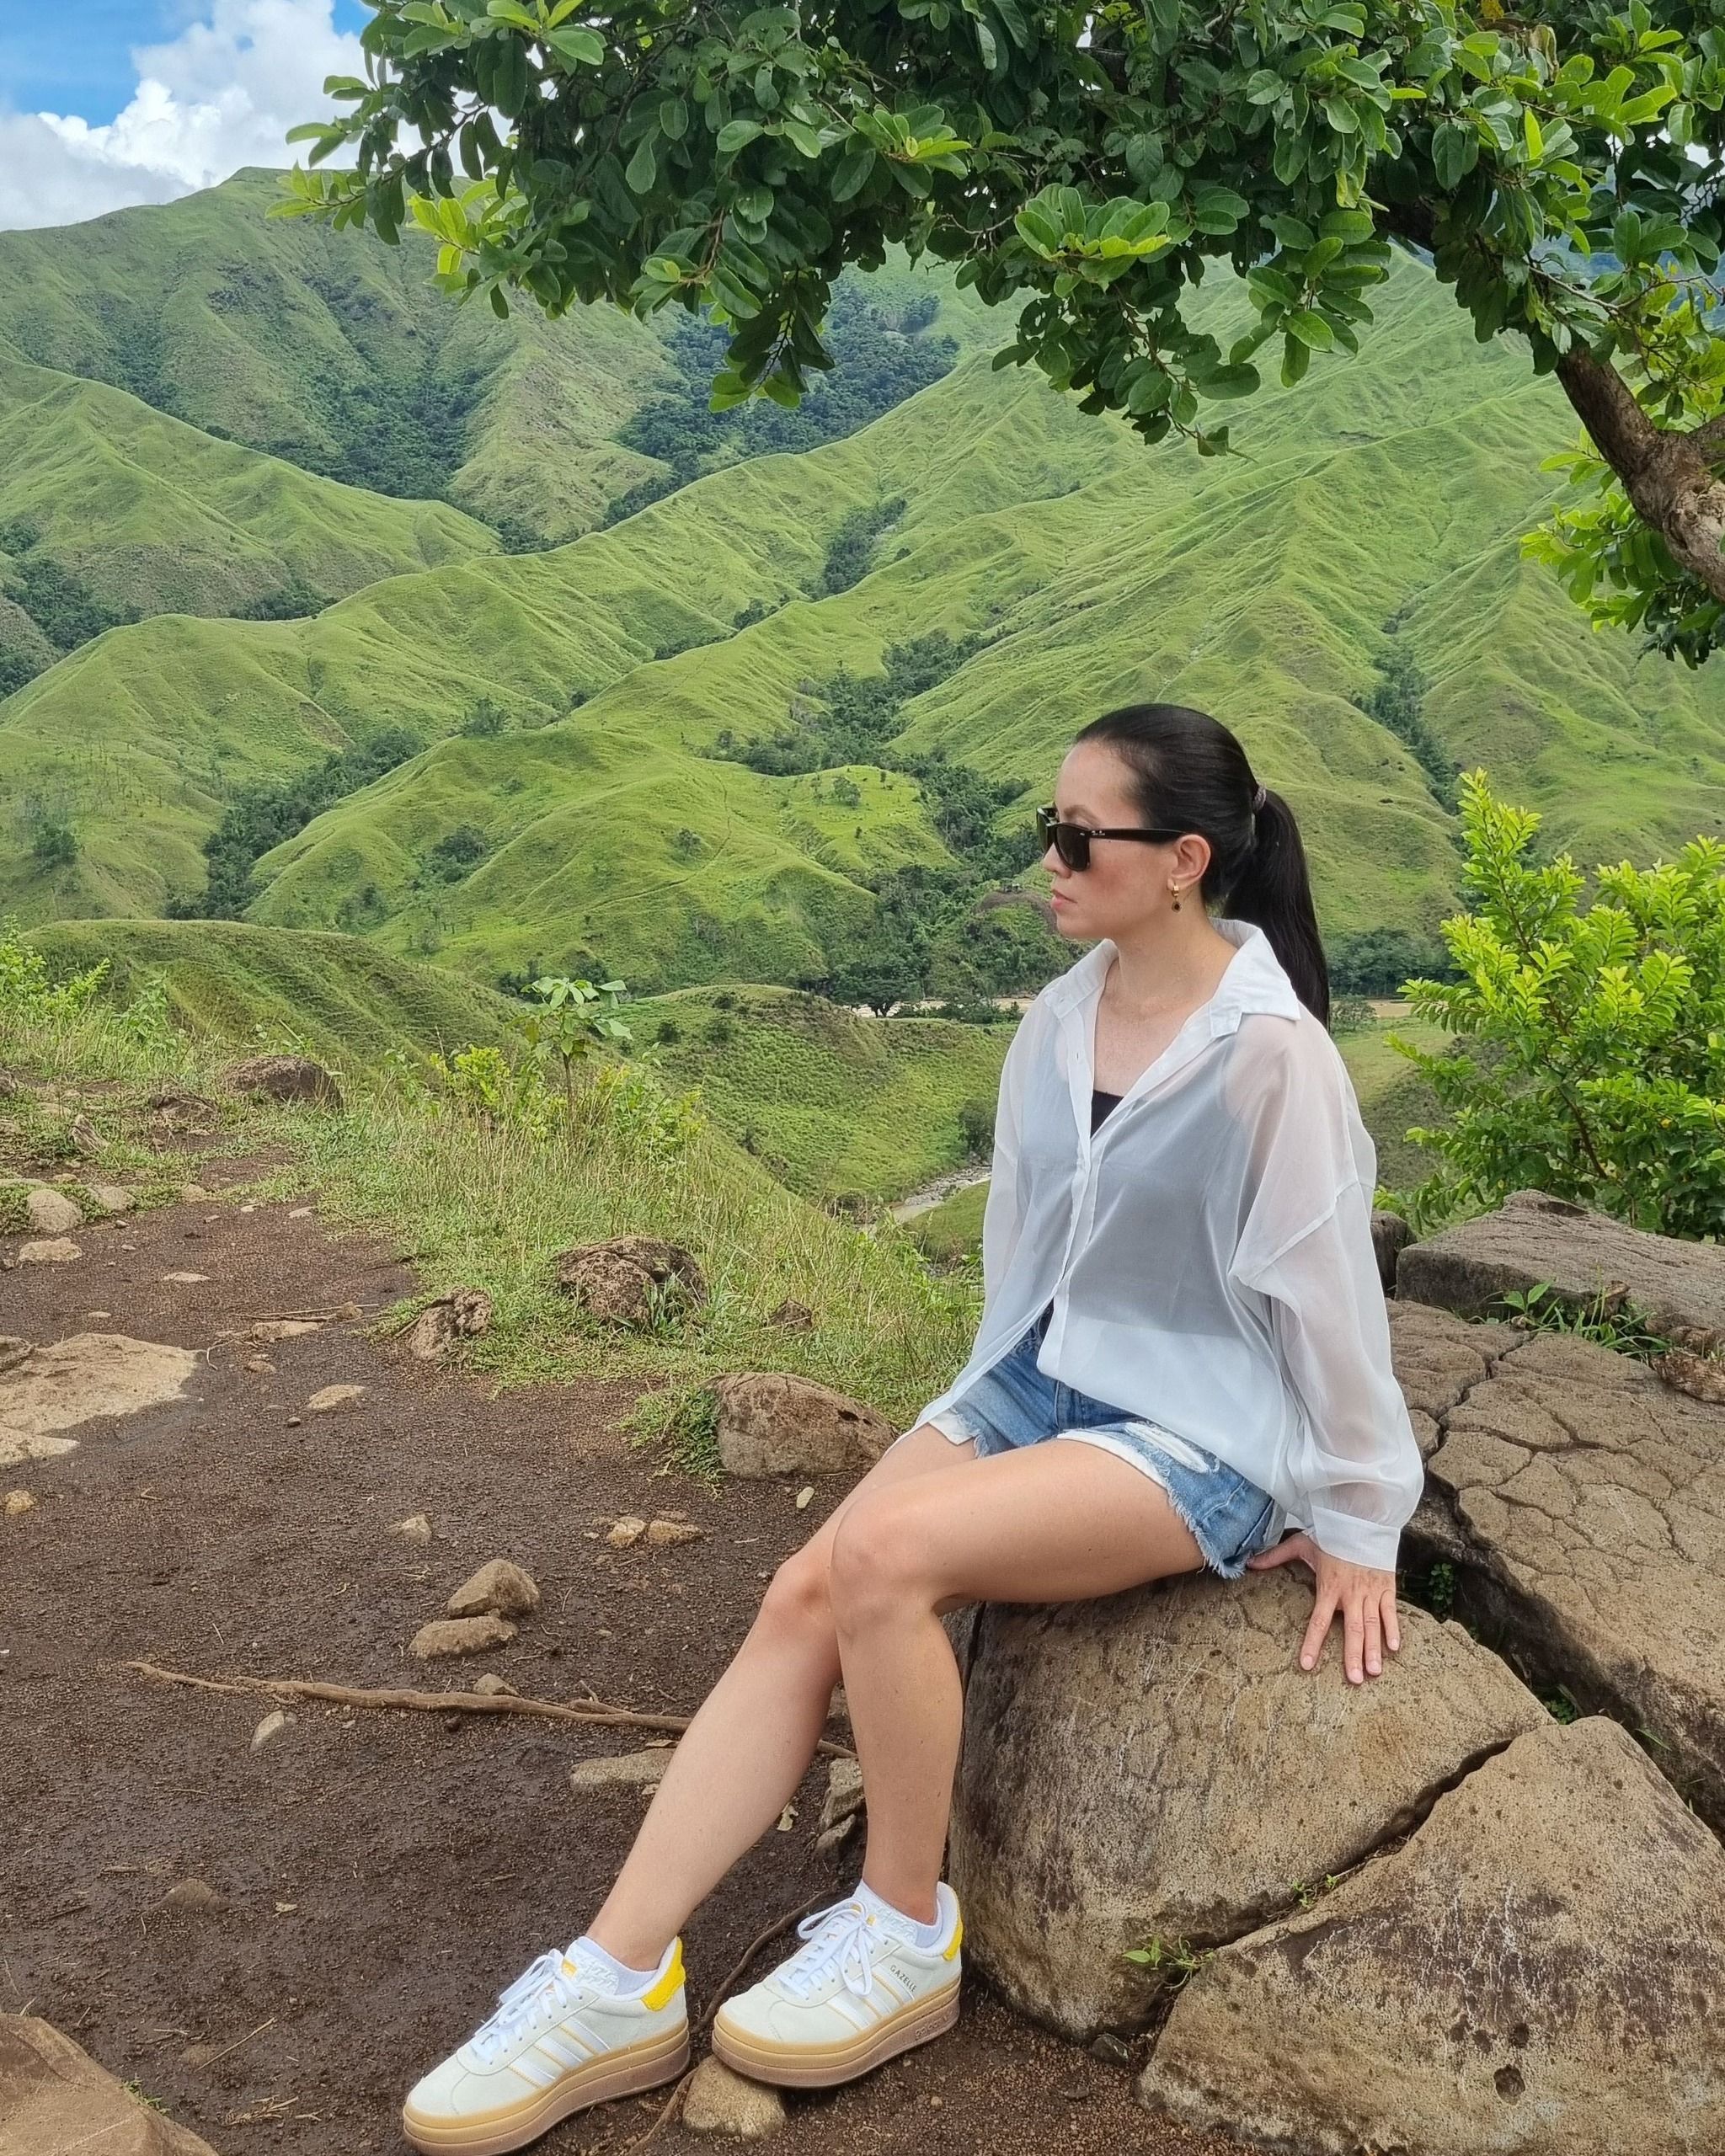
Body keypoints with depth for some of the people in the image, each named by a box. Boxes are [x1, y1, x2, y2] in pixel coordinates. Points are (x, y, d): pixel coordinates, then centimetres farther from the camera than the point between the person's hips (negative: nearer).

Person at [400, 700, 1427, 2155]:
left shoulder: (1267, 1051, -19)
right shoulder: (1056, 1024, 2)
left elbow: (1328, 1283, -13)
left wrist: (1357, 1519, -6)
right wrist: (990, 1402, 15)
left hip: (1199, 1435, -6)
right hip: (1036, 1381, 7)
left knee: (884, 1558, -28)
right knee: (804, 1596, -14)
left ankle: (907, 1941, -5)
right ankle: (618, 1984, -9)